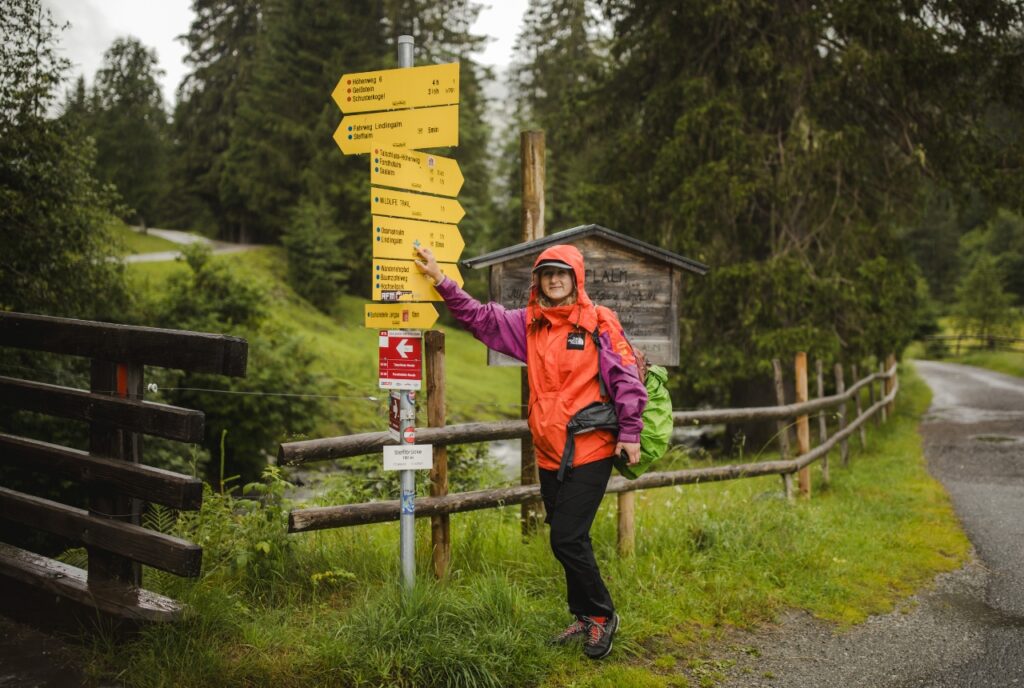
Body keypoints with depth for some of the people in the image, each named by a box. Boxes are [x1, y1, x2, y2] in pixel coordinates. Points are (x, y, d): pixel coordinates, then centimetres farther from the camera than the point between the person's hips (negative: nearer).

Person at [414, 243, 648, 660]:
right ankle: (585, 618, 29)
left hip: (590, 451, -6)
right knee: (568, 540, 14)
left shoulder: (598, 324, -6)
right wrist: (441, 281, 0)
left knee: (567, 540, -9)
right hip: (549, 453, 6)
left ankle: (602, 616, 12)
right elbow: (479, 317, 9)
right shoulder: (528, 324, 9)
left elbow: (626, 378, -7)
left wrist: (629, 433, -10)